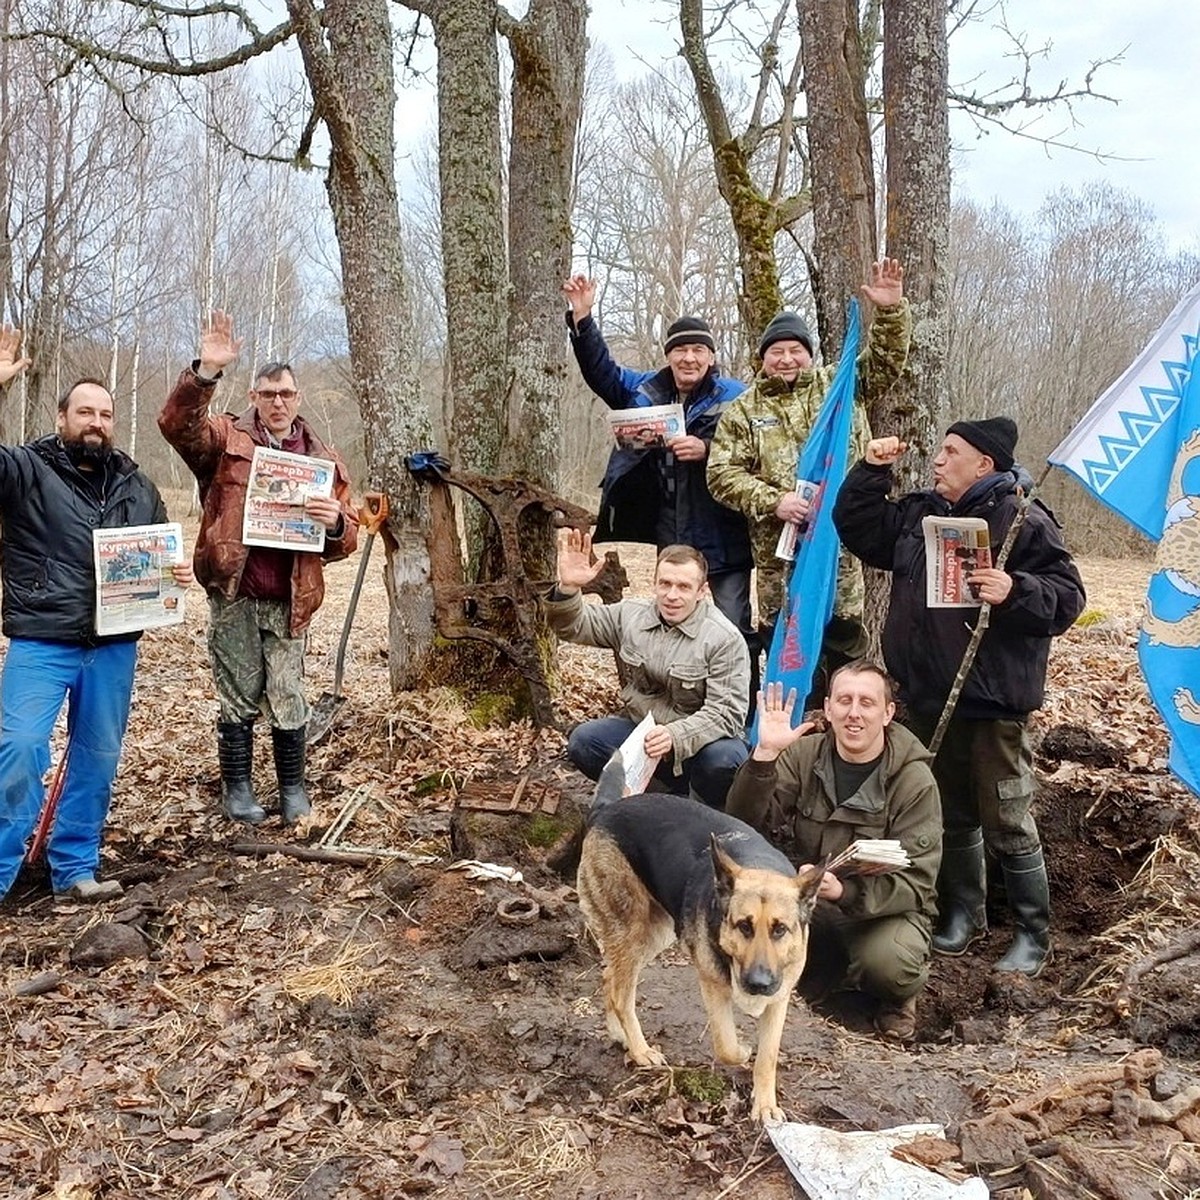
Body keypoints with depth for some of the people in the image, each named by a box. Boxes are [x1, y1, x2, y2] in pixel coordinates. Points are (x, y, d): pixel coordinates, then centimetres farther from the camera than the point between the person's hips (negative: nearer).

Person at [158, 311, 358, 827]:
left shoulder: (323, 459, 11)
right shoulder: (228, 439, 4)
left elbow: (346, 540, 11)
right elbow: (177, 422, -16)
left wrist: (336, 523, -13)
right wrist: (206, 371, -30)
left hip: (288, 599, 2)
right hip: (234, 595, -1)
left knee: (288, 699, 6)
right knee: (238, 698, 7)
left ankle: (293, 788, 21)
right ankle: (236, 789, 21)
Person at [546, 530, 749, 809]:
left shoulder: (725, 639, -15)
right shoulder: (630, 616, 0)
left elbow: (727, 712, -21)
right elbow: (573, 627, 4)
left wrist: (676, 735, -38)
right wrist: (568, 588, -19)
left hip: (698, 740, -4)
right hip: (639, 731, 4)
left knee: (724, 758, -36)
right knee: (582, 740, -20)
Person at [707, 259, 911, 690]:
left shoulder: (841, 385, 10)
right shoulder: (742, 411, 7)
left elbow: (886, 360, 3)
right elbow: (722, 474, -1)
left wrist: (891, 310, -15)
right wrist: (771, 501, -14)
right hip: (780, 547, 0)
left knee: (846, 639, 7)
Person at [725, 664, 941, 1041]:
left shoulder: (915, 780, -14)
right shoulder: (804, 754, -6)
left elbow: (916, 882, -19)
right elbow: (745, 824, -15)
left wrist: (845, 891, -38)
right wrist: (764, 755, -31)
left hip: (885, 907, -2)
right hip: (807, 900, 3)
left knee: (887, 963, -36)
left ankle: (898, 997, 4)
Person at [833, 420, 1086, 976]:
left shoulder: (1024, 522, -11)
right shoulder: (918, 513, 9)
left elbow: (1067, 596, -13)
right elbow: (856, 527, 20)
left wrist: (1015, 591, -30)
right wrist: (871, 470, 9)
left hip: (993, 704, -7)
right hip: (928, 697, 7)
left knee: (1007, 825, 3)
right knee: (951, 815, 19)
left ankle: (1032, 935, 20)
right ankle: (963, 914, 36)